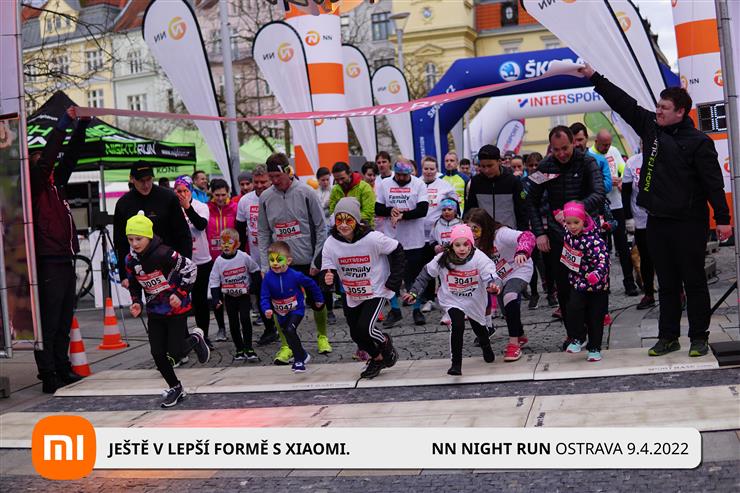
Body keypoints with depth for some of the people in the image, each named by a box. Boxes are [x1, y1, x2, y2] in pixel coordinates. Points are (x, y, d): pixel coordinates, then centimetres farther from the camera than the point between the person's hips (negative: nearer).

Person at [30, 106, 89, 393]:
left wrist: (81, 126, 12)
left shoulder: (55, 185, 16)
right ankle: (48, 377, -3)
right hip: (48, 264, -9)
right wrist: (63, 124, -17)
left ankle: (62, 369, 23)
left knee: (64, 321, 14)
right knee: (49, 322, -6)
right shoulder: (34, 188, -5)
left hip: (65, 261, 9)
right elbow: (46, 159, -18)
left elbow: (70, 157, 18)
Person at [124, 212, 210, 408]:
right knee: (157, 353, 2)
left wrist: (180, 293, -16)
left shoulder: (163, 254, -23)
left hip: (176, 308, -6)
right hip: (155, 311, 6)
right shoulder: (131, 260, -3)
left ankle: (195, 338, 26)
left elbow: (190, 269, -15)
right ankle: (175, 388, 21)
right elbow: (134, 285, 12)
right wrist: (137, 303, -5)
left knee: (175, 353, -6)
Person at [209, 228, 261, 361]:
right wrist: (215, 298, -10)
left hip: (244, 294, -2)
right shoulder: (219, 261, -6)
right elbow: (214, 280, -3)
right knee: (233, 323, 5)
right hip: (229, 297, 2)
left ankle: (248, 348, -5)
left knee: (245, 319, -11)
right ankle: (239, 349, 15)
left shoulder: (244, 257, -9)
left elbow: (255, 270, 6)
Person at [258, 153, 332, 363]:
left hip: (308, 261, -1)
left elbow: (321, 228, -5)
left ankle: (322, 336, 35)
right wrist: (265, 266, -1)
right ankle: (286, 346, 9)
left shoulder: (306, 193, -7)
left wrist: (317, 260, -9)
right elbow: (263, 234, 5)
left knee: (317, 302, 11)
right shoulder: (265, 198, 0)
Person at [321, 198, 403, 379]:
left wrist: (393, 281, -9)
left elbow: (397, 251, -9)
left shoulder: (373, 238, -24)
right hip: (351, 296, 5)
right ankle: (377, 357, 41)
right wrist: (327, 279, -34)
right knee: (356, 335, 11)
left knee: (365, 328, -20)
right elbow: (328, 270, -9)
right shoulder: (331, 243, -14)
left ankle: (385, 342, 15)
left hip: (376, 291, -5)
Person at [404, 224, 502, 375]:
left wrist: (494, 285, -60)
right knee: (457, 326, -26)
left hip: (475, 301, 1)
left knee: (479, 327, 24)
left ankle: (486, 348, 60)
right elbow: (426, 273, -6)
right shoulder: (442, 259, -22)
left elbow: (490, 276, -37)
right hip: (452, 300, -1)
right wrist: (414, 292, -6)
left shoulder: (479, 258, -28)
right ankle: (456, 364, -13)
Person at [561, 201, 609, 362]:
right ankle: (577, 339, 4)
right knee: (574, 309, -15)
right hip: (578, 284, 4)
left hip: (598, 286, -4)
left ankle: (595, 349, 17)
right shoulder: (568, 233, -4)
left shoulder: (593, 239, -24)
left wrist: (597, 274, -49)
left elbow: (603, 259, -35)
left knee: (595, 318, 4)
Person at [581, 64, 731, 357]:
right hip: (657, 221, 6)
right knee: (667, 283, 12)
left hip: (689, 223, -6)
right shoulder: (651, 127, 8)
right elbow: (623, 103, 11)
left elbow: (713, 182, -10)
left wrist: (723, 219, -14)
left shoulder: (698, 142, -8)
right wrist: (594, 77, 10)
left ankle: (699, 337, 12)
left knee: (694, 281, 3)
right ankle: (668, 336, 19)